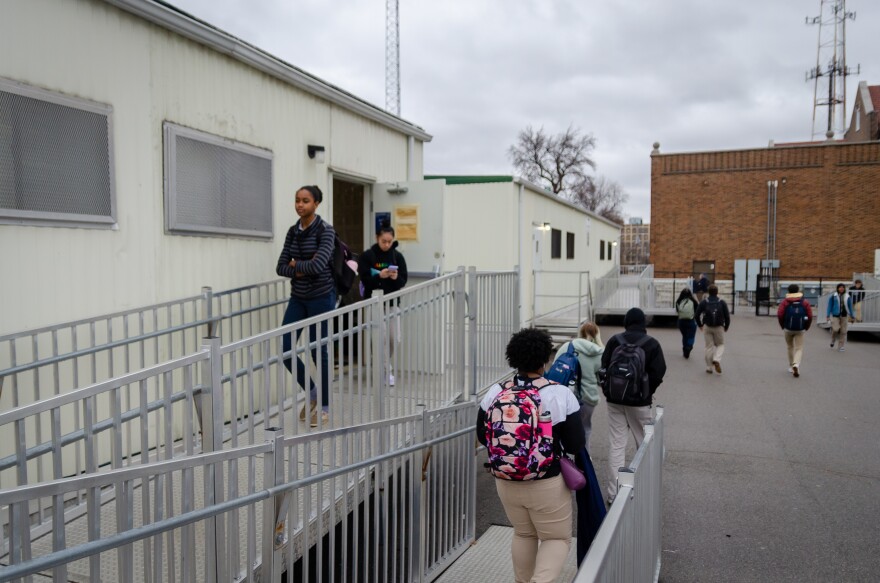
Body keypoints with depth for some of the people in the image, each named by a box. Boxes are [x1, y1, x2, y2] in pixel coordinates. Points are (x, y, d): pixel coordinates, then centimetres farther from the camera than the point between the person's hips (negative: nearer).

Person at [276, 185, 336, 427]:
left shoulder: (325, 230, -12)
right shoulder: (293, 231, 7)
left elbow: (318, 265, -24)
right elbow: (281, 268, 4)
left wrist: (295, 264, -7)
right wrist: (301, 270, -13)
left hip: (321, 297, -6)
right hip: (297, 297, 6)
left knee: (318, 351, 2)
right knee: (285, 348, 2)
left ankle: (325, 407, 19)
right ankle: (311, 392, 25)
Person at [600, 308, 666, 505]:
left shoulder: (614, 340, -1)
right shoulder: (652, 344, -7)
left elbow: (604, 367, 0)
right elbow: (658, 372, -11)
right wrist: (648, 391, 4)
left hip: (615, 400, 2)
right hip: (640, 401, -2)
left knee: (616, 445, 4)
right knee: (645, 445, 15)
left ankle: (613, 493, 3)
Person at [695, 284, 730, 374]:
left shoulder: (704, 302, -2)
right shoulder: (722, 302, -4)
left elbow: (697, 314, -2)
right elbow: (727, 316, -4)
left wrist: (700, 325, 13)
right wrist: (726, 326, 11)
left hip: (707, 327, 1)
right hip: (719, 327, -1)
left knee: (709, 346, 8)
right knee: (720, 345, 15)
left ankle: (709, 368, 9)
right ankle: (716, 360, -12)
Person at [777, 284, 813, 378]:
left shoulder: (784, 302, -2)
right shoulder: (805, 302, 1)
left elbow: (779, 315, -11)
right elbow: (810, 316, -5)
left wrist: (782, 326, 3)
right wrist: (806, 327, 8)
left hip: (788, 329, 0)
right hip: (800, 329, 0)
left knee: (790, 347, 17)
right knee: (799, 348, 1)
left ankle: (791, 366, 22)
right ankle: (796, 364, -22)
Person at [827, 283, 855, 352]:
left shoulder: (848, 297, 4)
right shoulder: (833, 296, -1)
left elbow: (850, 306, 11)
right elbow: (830, 306, 2)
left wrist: (851, 316, 11)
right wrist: (828, 315, -1)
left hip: (844, 315, 2)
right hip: (835, 315, -2)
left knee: (843, 331, 2)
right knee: (835, 329, -12)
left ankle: (842, 346, 11)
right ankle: (833, 340, 19)